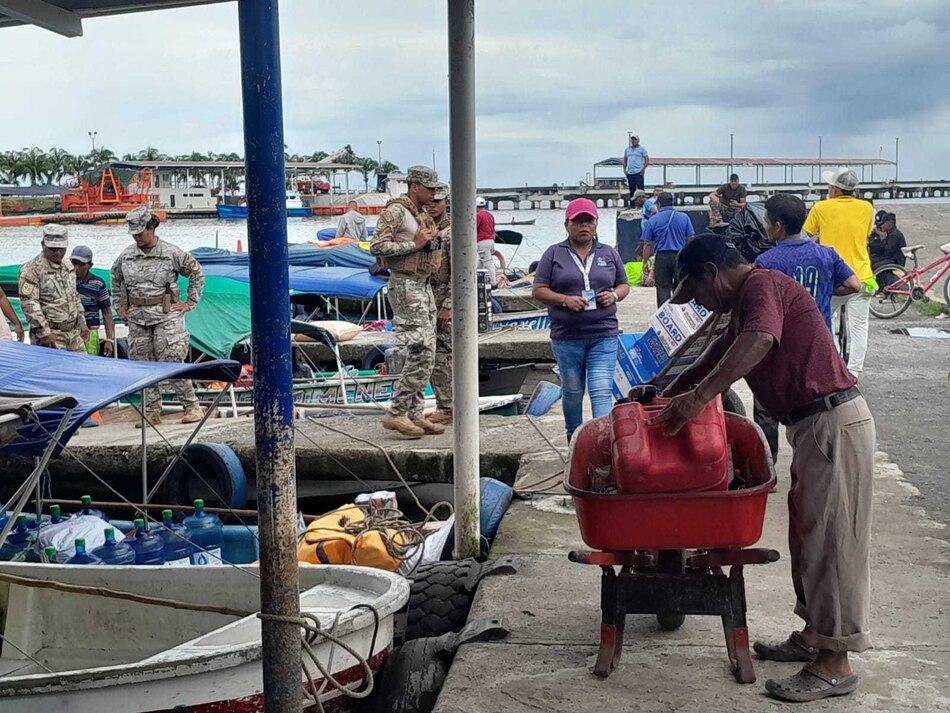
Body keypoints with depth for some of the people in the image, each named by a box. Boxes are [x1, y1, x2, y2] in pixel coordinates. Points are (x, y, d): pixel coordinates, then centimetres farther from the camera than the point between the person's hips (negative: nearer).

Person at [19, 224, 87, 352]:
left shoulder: (68, 267, 14)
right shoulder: (32, 269, -11)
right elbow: (28, 303, -16)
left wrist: (81, 322, 20)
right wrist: (44, 332, -19)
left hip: (74, 333, 8)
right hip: (51, 335, -7)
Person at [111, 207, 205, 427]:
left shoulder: (171, 253, -5)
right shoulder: (126, 255, 8)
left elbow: (197, 273, 5)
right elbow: (116, 280, 25)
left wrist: (189, 303, 1)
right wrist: (119, 306, 18)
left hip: (166, 315, -5)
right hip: (137, 318, 5)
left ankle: (192, 406, 2)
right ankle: (152, 412, 13)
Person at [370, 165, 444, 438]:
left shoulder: (423, 215, 18)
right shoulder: (396, 211, -9)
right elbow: (378, 246, -18)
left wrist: (432, 241, 10)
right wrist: (414, 244, -17)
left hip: (424, 286, 10)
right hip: (406, 286, -10)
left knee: (427, 354, 8)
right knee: (420, 352, -14)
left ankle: (415, 414, 13)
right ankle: (396, 413, -8)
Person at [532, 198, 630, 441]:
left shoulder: (609, 253, 10)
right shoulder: (554, 254, 3)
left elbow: (624, 285, 17)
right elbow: (538, 291, 1)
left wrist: (614, 295, -6)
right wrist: (565, 299, -15)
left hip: (604, 336, 0)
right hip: (566, 337, 0)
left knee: (601, 390, -10)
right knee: (572, 391, 13)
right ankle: (574, 437, 32)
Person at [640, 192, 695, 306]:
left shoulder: (653, 220, 0)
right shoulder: (684, 217, 2)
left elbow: (647, 244, 1)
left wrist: (645, 262, 8)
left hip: (661, 258, -1)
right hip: (680, 257, 1)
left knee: (663, 289, 4)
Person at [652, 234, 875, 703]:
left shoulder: (762, 285, -14)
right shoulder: (745, 305, 17)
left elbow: (759, 341, -34)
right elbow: (718, 356, 28)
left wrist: (699, 396, -39)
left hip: (833, 421, -10)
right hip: (814, 423, 10)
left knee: (829, 539, -5)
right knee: (808, 533, 17)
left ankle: (834, 664, 2)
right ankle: (813, 635, 29)